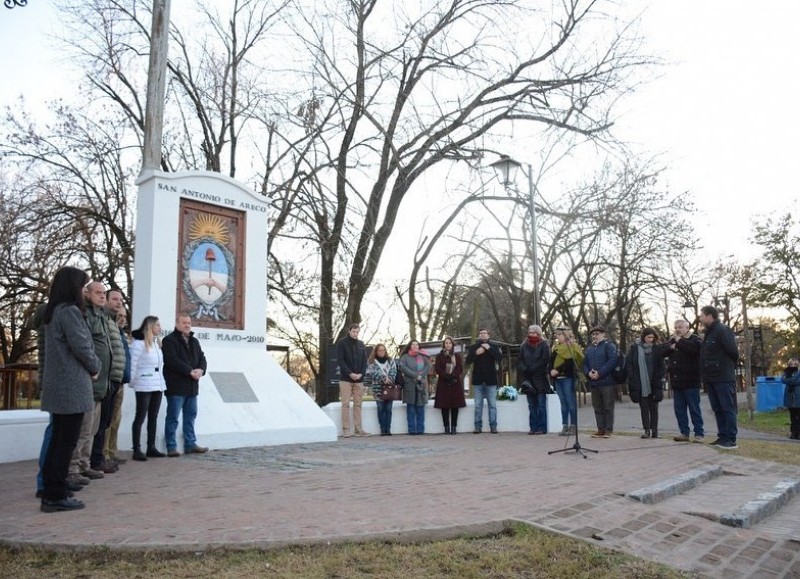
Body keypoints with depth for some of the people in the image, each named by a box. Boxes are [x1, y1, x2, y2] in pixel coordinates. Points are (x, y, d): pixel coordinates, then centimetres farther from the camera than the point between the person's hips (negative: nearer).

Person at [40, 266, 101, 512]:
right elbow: (82, 347, -17)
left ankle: (50, 492, 19)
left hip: (58, 386, 9)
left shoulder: (52, 312, 15)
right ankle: (57, 496, 3)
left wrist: (89, 367, 9)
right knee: (67, 442, -2)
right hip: (71, 387, -9)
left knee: (57, 440, 13)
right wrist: (96, 367, 1)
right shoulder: (70, 311, -14)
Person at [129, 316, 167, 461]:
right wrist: (132, 382, -11)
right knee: (140, 417, -2)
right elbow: (133, 364, -11)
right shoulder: (139, 342, -9)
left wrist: (161, 381, 12)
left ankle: (151, 448, 17)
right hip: (144, 386, -8)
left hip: (158, 385, 8)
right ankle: (137, 450, 2)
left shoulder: (157, 342, 15)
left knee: (153, 417, 11)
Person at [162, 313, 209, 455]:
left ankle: (190, 444, 19)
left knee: (190, 415, 12)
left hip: (192, 386, 7)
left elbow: (202, 358, 13)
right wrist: (190, 371, -20)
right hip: (176, 386, -7)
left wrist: (201, 370, -8)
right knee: (173, 417, -2)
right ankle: (171, 447, 4)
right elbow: (172, 360, -18)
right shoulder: (169, 341, -6)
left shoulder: (194, 341, 18)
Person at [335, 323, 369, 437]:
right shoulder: (342, 343, 0)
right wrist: (350, 373, -15)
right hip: (345, 379, -4)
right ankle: (345, 430, -1)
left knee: (358, 404, 5)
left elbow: (365, 360, 11)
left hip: (359, 379, 4)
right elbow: (340, 360, -7)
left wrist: (361, 373, -5)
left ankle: (358, 429, 8)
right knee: (346, 404, -3)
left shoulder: (361, 344, 13)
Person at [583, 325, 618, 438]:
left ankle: (608, 430, 4)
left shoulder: (609, 346, -2)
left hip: (607, 382, -6)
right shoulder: (589, 349, 19)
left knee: (608, 407, -2)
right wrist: (588, 373, -5)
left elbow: (612, 361, -15)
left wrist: (599, 373, -17)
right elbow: (585, 364, 17)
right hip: (593, 383, 6)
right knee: (597, 407, 8)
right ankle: (600, 429, 14)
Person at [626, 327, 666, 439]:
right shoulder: (634, 348, 1)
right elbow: (629, 365, -1)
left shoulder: (656, 348, 5)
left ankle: (654, 429, 12)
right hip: (640, 384, -1)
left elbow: (661, 365, 4)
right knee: (644, 408, 4)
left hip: (654, 383, 1)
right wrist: (633, 379, -9)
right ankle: (646, 429, 7)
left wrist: (659, 378, -7)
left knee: (653, 407, 6)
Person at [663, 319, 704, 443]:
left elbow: (693, 348, -25)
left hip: (690, 381, -6)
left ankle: (699, 433, 4)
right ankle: (684, 433, 13)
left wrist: (679, 341, -14)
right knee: (679, 409, 7)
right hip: (676, 381, 7)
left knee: (694, 408, -2)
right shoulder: (672, 340, 18)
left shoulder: (695, 339, -3)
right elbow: (662, 351, 7)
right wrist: (671, 347, -12)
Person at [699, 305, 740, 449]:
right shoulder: (709, 333, 16)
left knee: (728, 409, -5)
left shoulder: (722, 330, -13)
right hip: (711, 378, 9)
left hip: (723, 378, -9)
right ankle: (722, 437, 18)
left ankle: (731, 439, -2)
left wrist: (730, 367, -1)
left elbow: (733, 352, -15)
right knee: (718, 409, 12)